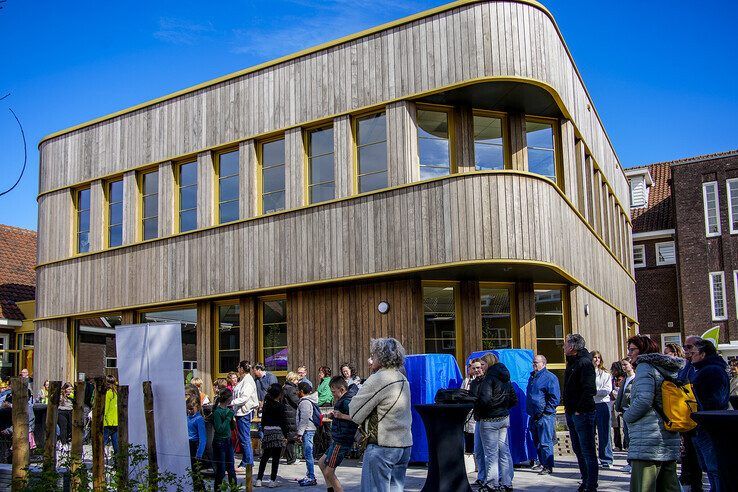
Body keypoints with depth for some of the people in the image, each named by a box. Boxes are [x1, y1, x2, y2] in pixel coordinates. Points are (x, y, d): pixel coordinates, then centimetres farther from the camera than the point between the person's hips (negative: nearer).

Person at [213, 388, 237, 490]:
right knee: (221, 470, 1)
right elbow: (219, 429, -22)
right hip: (219, 442, -7)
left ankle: (234, 487, 22)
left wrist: (232, 417, -3)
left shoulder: (228, 410, 5)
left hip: (228, 441, 7)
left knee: (231, 467, 13)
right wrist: (228, 417, -19)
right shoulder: (217, 412, -17)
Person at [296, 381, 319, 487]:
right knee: (308, 455, 15)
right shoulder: (308, 401, 18)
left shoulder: (305, 402, -14)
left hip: (307, 431, -11)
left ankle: (312, 478, -6)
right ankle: (309, 476, 22)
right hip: (309, 430, 11)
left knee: (308, 455, -8)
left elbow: (304, 419, -19)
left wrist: (300, 433, -17)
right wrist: (300, 432, 25)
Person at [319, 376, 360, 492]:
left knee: (328, 473, -5)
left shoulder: (347, 401, -22)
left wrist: (342, 416, -28)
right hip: (337, 440, 11)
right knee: (322, 463, 23)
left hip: (341, 443, -11)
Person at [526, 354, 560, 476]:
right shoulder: (532, 376, 16)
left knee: (545, 442, -7)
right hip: (534, 415, 8)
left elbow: (555, 397, -12)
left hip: (545, 416, -8)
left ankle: (548, 467, -2)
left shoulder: (549, 377, -10)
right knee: (537, 441, 14)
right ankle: (542, 462, 26)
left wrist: (545, 411, -14)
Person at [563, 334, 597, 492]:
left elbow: (590, 389, -24)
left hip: (582, 414, -10)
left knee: (588, 451, -3)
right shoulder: (572, 363, 15)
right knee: (578, 450, 16)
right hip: (571, 413, 10)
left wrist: (579, 410, -20)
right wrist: (567, 406, 14)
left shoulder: (584, 363, -15)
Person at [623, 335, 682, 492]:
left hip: (648, 442, -9)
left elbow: (644, 400, -20)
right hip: (669, 442, 10)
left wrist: (627, 416, -4)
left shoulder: (645, 367, -9)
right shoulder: (667, 369, 18)